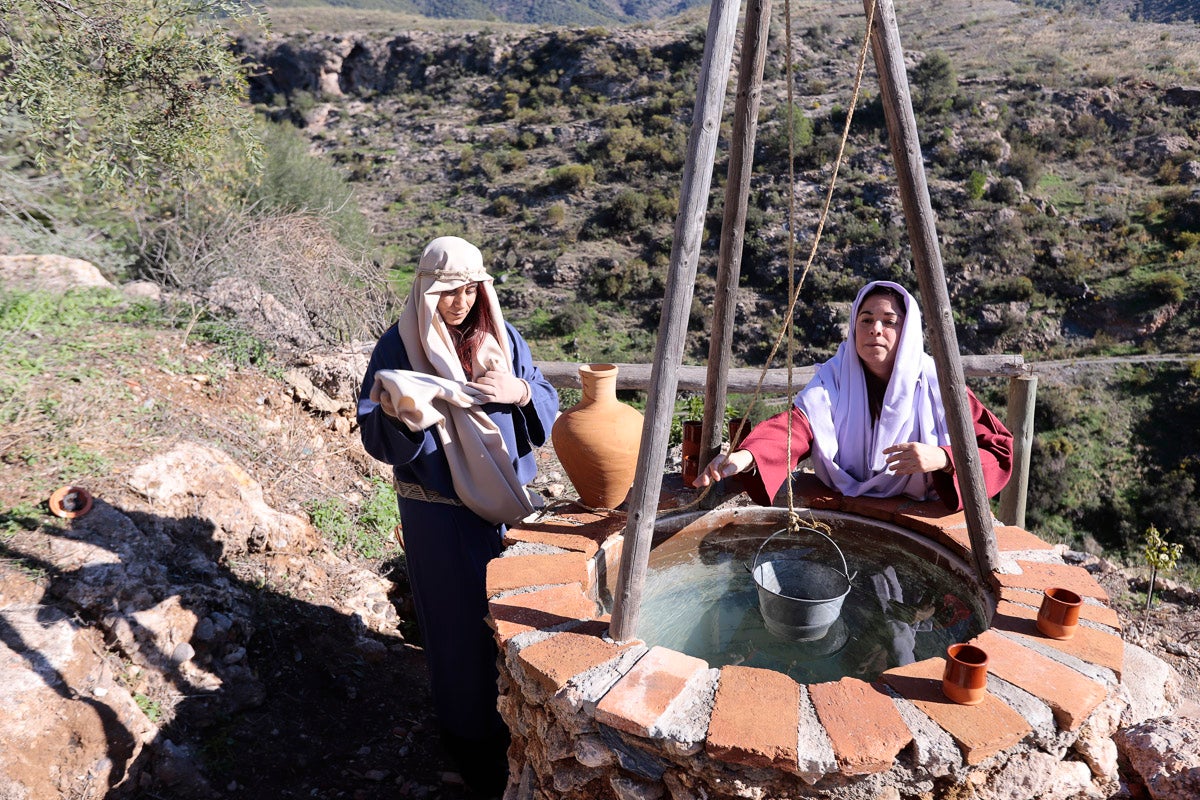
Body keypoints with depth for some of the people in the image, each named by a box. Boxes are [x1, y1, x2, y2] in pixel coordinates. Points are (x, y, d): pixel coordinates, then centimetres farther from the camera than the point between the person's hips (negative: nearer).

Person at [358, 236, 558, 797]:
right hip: (439, 509, -3)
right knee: (459, 618, 6)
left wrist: (521, 392, -19)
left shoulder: (502, 338, 1)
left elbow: (547, 408, 3)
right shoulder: (398, 346, -9)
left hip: (504, 496, 4)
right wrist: (400, 413, -30)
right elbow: (374, 433, -9)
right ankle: (469, 728, 27)